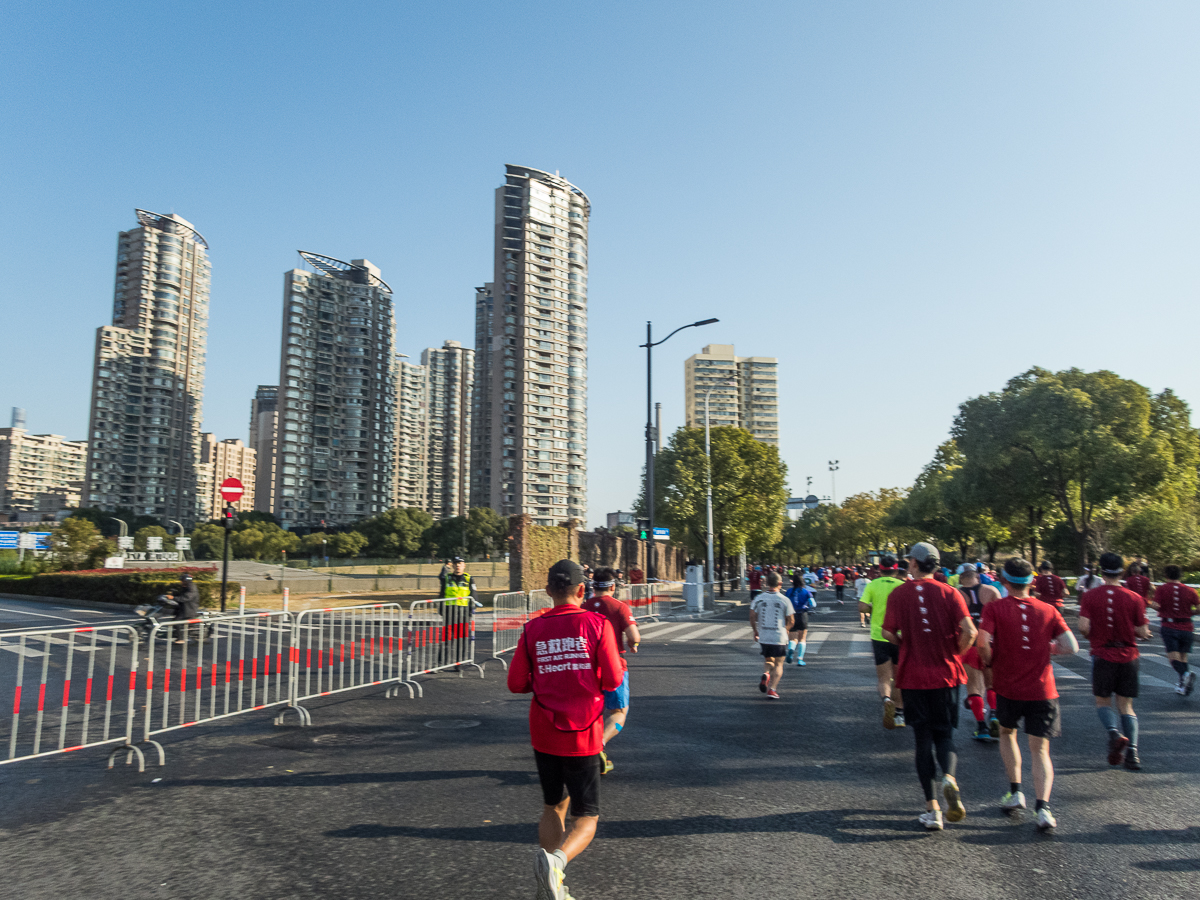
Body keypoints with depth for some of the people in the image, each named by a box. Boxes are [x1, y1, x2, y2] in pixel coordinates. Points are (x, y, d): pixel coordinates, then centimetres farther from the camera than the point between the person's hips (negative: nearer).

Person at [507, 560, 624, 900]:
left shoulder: (532, 628, -2)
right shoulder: (597, 624, -9)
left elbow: (516, 684, 0)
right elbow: (613, 681, -9)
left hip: (543, 734, 3)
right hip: (583, 737, -3)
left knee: (553, 807, 23)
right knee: (586, 818, 7)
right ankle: (555, 860, -21)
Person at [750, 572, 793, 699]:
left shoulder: (759, 598, -3)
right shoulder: (784, 600, -7)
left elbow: (752, 616, -4)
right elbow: (791, 620, -1)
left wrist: (755, 631, 11)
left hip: (763, 637, 2)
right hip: (779, 637, -2)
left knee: (768, 660, 22)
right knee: (778, 664, 10)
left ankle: (765, 674, -7)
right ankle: (772, 690, 1)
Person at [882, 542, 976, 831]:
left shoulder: (898, 594, -3)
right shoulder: (949, 593, -4)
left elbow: (889, 633, -3)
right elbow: (969, 631, -13)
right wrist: (955, 655, 5)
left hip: (913, 677, 0)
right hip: (946, 676, 1)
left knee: (923, 739, 9)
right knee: (944, 734, 14)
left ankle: (932, 809, 9)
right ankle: (949, 778, -16)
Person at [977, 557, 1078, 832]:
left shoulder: (995, 608, -7)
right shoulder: (1048, 610, 0)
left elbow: (983, 644, -18)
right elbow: (1071, 647, -4)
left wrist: (990, 664, 2)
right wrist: (1047, 647, 14)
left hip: (1008, 688, -1)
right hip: (1042, 690, 1)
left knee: (1007, 734, 24)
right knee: (1040, 750, 6)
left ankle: (1015, 792, 20)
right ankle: (1042, 807, -10)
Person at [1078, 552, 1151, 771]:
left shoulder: (1089, 596, -6)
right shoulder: (1134, 598, -4)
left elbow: (1083, 627, -13)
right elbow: (1143, 632, -4)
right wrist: (1141, 632, 19)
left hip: (1102, 655, -2)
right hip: (1128, 657, 2)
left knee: (1102, 702, 13)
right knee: (1126, 706, 11)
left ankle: (1114, 733, -15)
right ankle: (1132, 752, 0)